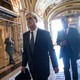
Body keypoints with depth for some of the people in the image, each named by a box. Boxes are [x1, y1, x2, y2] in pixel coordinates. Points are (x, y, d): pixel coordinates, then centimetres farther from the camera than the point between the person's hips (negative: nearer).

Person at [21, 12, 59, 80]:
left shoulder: (45, 33, -10)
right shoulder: (25, 35, 3)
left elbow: (51, 50, -8)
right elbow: (25, 51, 8)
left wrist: (55, 65, -6)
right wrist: (23, 65, 7)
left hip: (43, 66, -4)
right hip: (32, 66, 4)